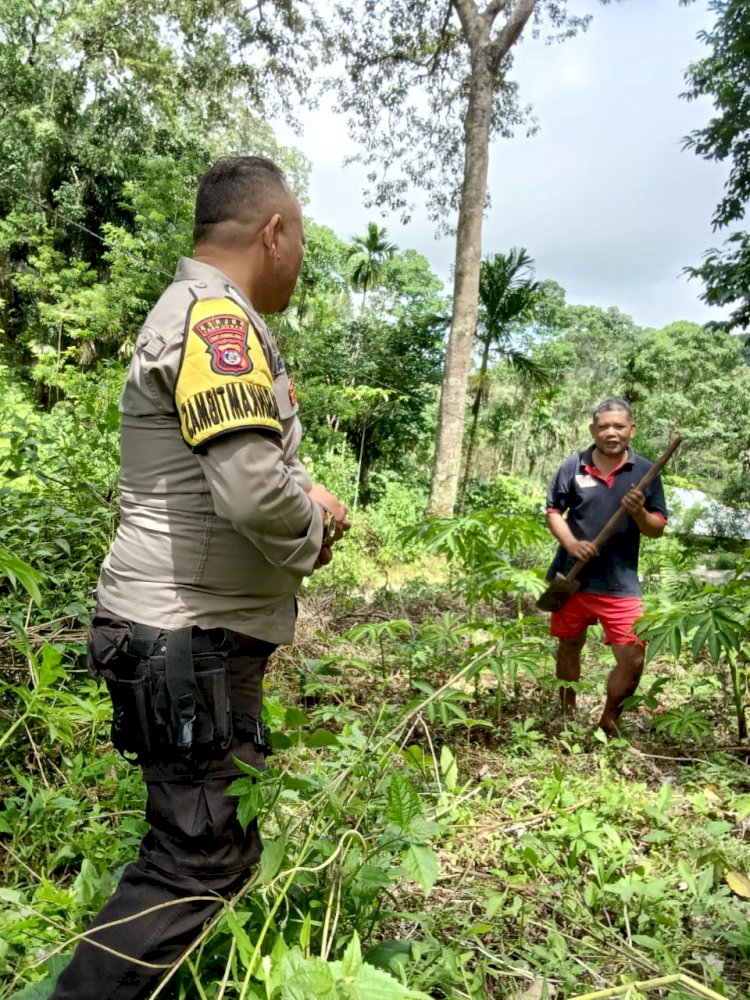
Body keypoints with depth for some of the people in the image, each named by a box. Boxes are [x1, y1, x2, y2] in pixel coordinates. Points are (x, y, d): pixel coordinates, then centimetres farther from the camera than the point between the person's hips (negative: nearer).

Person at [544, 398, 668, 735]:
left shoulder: (645, 471, -2)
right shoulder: (574, 465, -3)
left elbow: (657, 530, -1)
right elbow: (553, 511, 1)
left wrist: (639, 512, -22)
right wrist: (571, 543, -15)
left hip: (620, 583, 0)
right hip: (571, 577, 1)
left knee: (633, 659, -3)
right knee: (569, 646, 16)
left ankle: (608, 722, 22)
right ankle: (566, 717, 37)